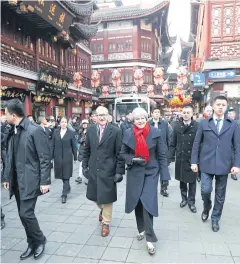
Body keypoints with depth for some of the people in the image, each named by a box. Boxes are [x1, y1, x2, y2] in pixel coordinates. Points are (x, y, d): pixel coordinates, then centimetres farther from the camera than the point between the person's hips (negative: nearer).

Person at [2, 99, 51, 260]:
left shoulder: (35, 130, -14)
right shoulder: (13, 132, 9)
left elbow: (45, 158, -15)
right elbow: (10, 157, 15)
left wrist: (45, 181, -17)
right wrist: (7, 177, 14)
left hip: (29, 180, -7)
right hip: (17, 180, 7)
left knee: (26, 213, -7)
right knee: (23, 214, 12)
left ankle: (39, 240, 19)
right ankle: (33, 244, 29)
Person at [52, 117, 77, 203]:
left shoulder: (71, 133, -1)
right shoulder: (56, 132, 5)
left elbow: (74, 146, 1)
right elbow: (53, 145, 6)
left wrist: (75, 157, 2)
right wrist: (51, 156, 2)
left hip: (67, 157, -3)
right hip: (58, 157, 3)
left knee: (66, 176, -2)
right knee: (61, 174, 13)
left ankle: (64, 194, 4)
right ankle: (67, 188, 36)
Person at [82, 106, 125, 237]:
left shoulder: (116, 131, -9)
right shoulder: (90, 130, 3)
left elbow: (119, 153, -9)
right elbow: (86, 150, 9)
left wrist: (119, 171, -11)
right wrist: (85, 166, 6)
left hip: (108, 170, -4)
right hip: (93, 169, 4)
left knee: (106, 197, 6)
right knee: (95, 195, 17)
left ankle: (105, 223, 27)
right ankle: (102, 209, 49)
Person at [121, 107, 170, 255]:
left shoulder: (155, 132, -8)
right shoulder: (128, 134, -2)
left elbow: (162, 155, -5)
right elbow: (123, 153, 6)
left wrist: (164, 175, -8)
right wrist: (132, 159, -14)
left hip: (151, 172, -2)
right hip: (135, 172, 3)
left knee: (148, 202, -8)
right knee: (137, 202, 13)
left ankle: (150, 238, 5)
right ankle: (142, 229, 36)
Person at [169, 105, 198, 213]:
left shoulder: (197, 126, -7)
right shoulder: (177, 126, 1)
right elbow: (173, 143, 4)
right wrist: (171, 156, 0)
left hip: (192, 158, -2)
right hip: (180, 158, 2)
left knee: (192, 181, 8)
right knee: (182, 180, 14)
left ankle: (191, 202, 22)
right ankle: (184, 198, 31)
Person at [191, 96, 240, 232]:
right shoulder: (204, 123, 1)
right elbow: (197, 143, 2)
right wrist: (194, 161, -1)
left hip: (223, 165, 1)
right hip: (207, 164, -1)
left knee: (220, 195, 10)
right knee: (206, 190, -5)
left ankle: (215, 219, 29)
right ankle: (206, 209, 28)